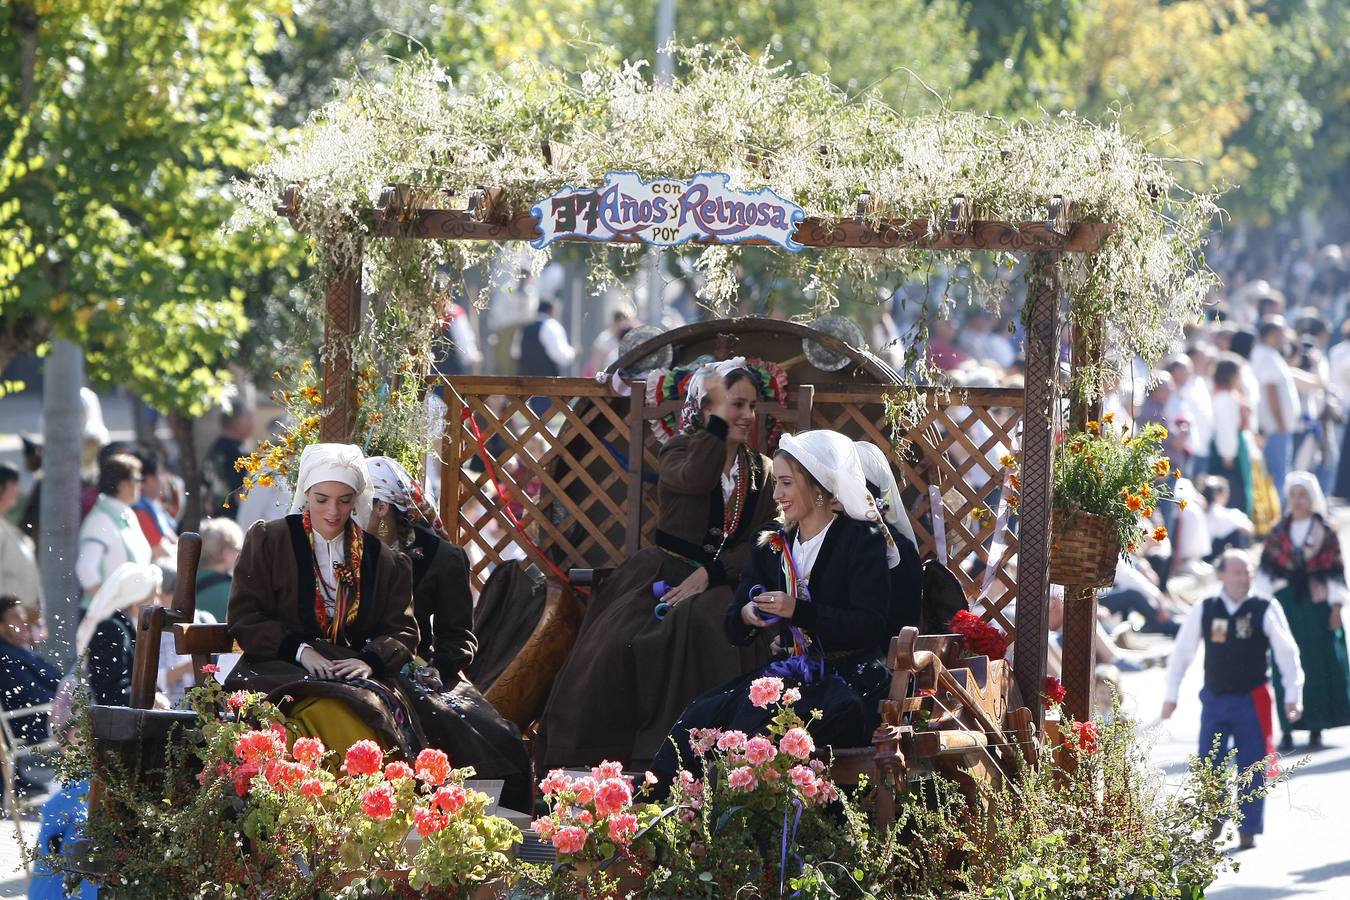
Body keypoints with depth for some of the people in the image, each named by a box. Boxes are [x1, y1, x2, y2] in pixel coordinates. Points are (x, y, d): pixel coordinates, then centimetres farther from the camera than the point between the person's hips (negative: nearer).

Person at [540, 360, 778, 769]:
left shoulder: (760, 470, 15)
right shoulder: (679, 451, 6)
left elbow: (759, 544, 4)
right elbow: (694, 479, -20)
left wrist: (708, 574, -12)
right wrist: (717, 421, -11)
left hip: (717, 583, 1)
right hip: (661, 577, -1)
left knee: (705, 629, -36)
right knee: (617, 645, -30)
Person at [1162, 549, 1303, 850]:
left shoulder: (1266, 610, -6)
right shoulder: (1203, 611, -1)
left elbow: (1287, 653, -4)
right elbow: (1182, 652, 7)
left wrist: (1292, 695, -9)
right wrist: (1171, 695, 5)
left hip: (1252, 700, -1)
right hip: (1215, 700, 1)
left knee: (1253, 768, 1)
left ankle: (1249, 831, 12)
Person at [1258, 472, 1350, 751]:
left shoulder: (1326, 532, 2)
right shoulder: (1278, 532, 8)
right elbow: (1265, 568, 8)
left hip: (1317, 604, -2)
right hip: (1285, 605, 2)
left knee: (1318, 665, -1)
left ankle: (1316, 729, 5)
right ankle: (1287, 730, 2)